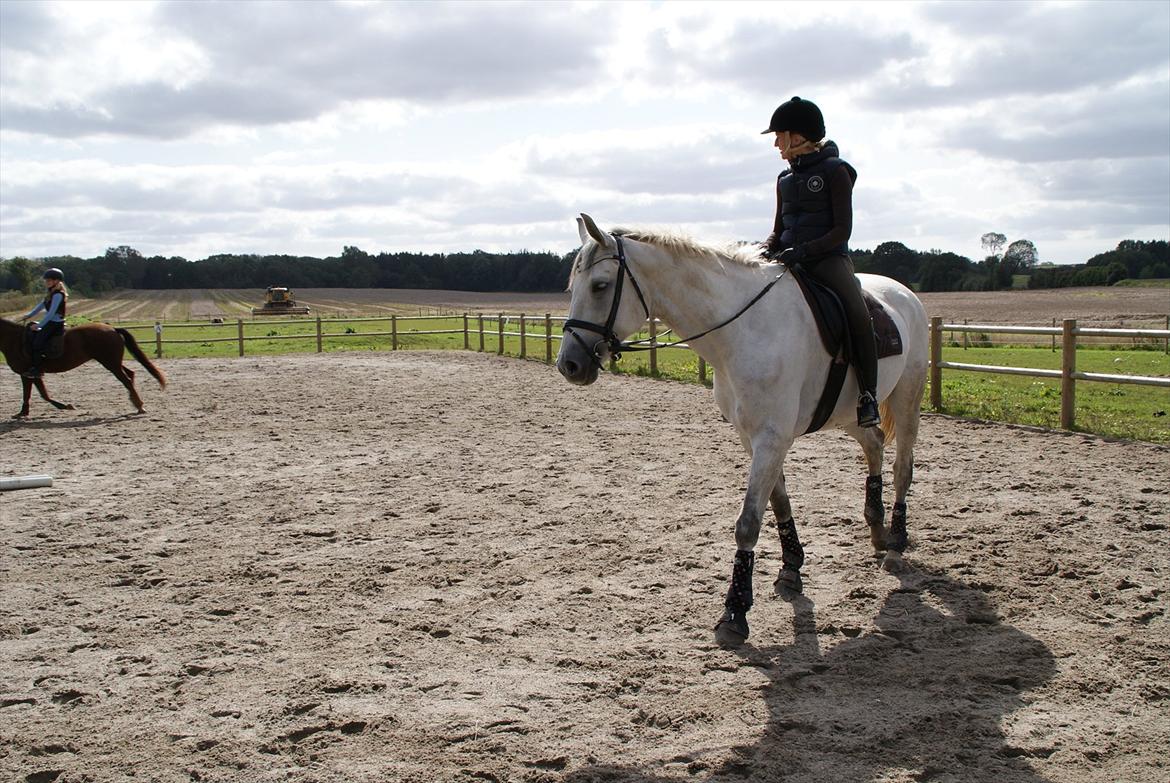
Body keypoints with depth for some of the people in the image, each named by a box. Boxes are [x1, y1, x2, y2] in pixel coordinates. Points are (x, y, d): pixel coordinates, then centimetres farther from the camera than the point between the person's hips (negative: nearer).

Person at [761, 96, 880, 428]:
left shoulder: (834, 171, -1)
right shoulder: (785, 179, 18)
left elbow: (842, 229, -8)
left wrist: (803, 250, -21)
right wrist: (768, 247, -2)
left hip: (828, 257, -6)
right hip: (789, 260, 6)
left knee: (858, 315, -30)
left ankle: (868, 395, -23)